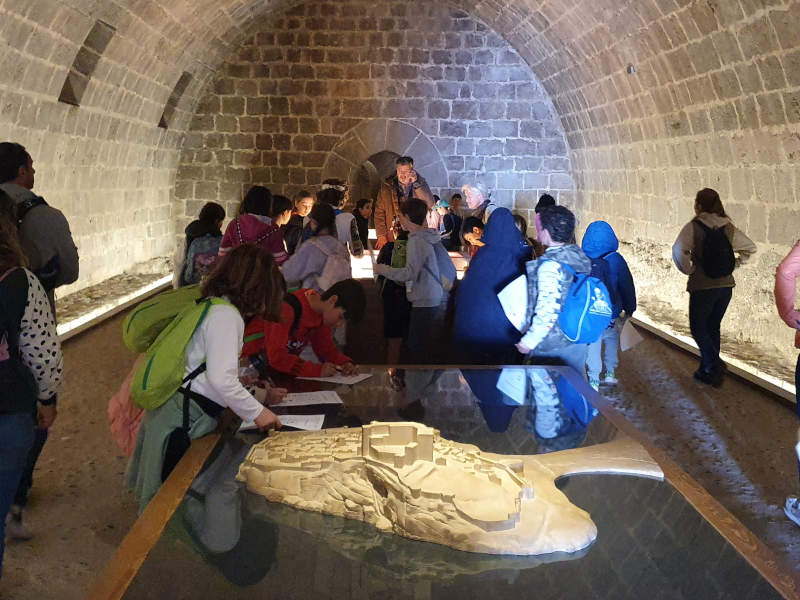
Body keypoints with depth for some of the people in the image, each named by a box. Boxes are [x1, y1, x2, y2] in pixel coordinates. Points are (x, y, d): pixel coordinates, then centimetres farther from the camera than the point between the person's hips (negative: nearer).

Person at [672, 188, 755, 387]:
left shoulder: (693, 226, -11)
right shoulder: (729, 227, 5)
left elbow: (678, 250, -26)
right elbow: (750, 247, 14)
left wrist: (688, 270, -12)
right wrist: (734, 264, 14)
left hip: (702, 286, -5)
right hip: (726, 286, 6)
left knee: (698, 327, 8)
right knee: (713, 327, 18)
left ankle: (714, 365, -7)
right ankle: (708, 370, 26)